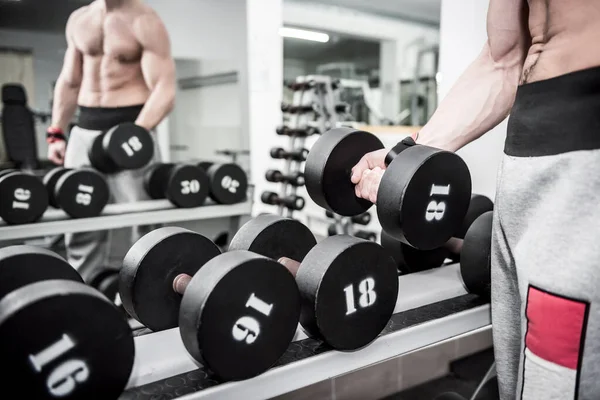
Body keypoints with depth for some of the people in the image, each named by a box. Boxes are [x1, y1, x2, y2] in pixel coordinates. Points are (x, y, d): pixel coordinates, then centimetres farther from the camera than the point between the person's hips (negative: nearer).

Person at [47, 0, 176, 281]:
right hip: (84, 128, 6)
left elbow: (164, 91, -15)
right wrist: (56, 132, 12)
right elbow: (69, 82, 20)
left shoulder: (144, 23, -6)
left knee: (144, 225, -3)